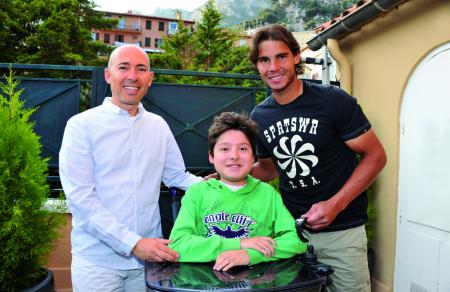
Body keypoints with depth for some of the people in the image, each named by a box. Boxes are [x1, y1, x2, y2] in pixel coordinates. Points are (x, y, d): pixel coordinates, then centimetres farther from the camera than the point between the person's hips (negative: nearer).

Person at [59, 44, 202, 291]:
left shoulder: (158, 125, 5)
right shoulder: (82, 125, -9)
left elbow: (177, 176, 12)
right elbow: (79, 197, -14)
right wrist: (133, 243, -19)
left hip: (150, 255, 4)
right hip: (98, 261, -4)